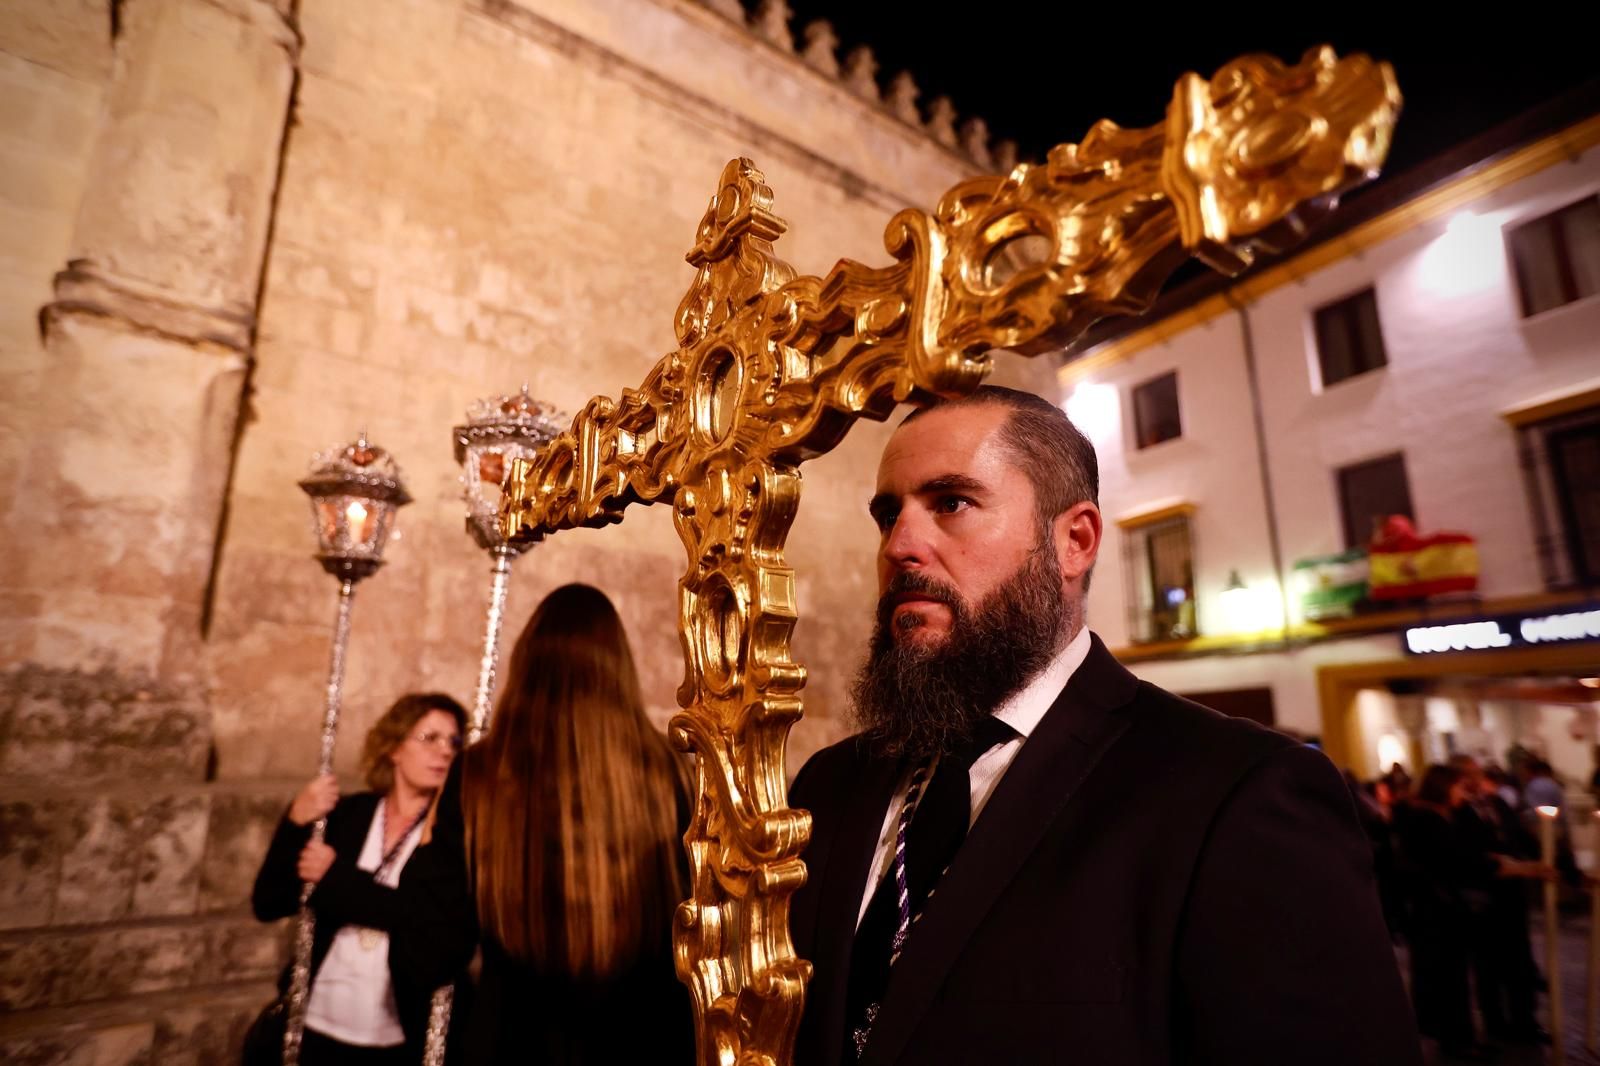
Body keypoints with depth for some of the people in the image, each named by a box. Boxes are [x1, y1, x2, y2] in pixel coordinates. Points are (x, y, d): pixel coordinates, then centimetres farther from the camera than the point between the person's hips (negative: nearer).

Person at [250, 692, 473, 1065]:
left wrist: (336, 880, -16)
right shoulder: (344, 814, 0)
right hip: (319, 1029, 3)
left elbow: (441, 929, -21)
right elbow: (268, 904, 0)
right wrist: (296, 823, -16)